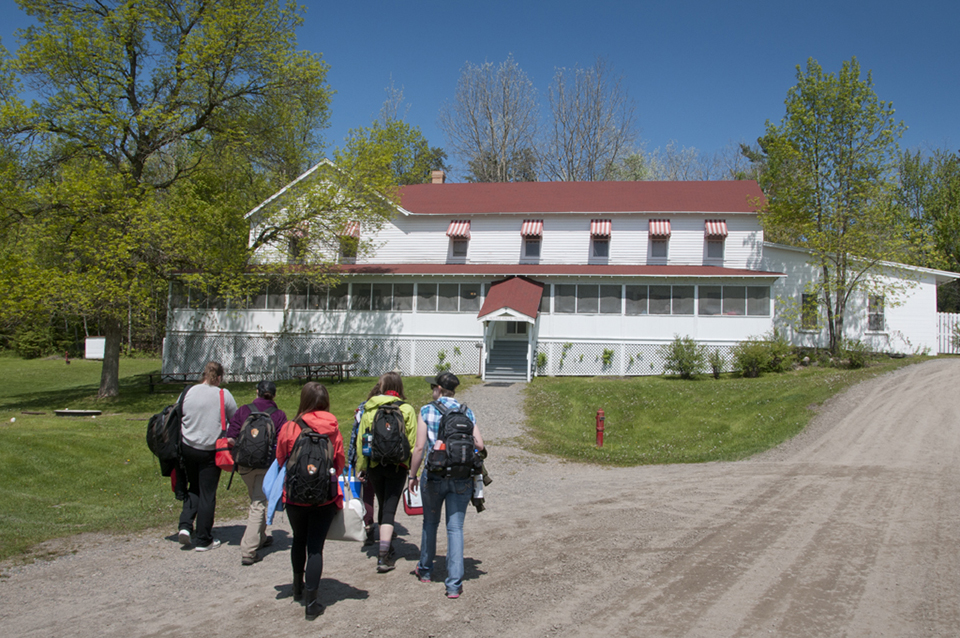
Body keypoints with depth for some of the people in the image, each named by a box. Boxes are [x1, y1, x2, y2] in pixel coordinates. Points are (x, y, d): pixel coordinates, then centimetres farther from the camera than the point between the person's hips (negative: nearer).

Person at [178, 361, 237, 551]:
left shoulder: (188, 393, 1)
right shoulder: (223, 395, -7)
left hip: (187, 448, 3)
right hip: (210, 450, -3)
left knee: (193, 488, 22)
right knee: (207, 494, 5)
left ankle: (185, 525, 5)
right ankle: (203, 540, 11)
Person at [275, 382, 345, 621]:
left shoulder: (289, 428, -12)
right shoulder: (333, 431, -8)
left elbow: (280, 460, 3)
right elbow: (340, 464, 2)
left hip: (295, 496, 1)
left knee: (299, 540, 23)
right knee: (316, 547, 5)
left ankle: (298, 587, 42)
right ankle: (310, 603, 5)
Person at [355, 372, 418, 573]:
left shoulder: (368, 409, 2)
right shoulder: (406, 409, -6)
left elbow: (361, 439, 4)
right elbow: (413, 441, -6)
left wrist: (361, 467, 11)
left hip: (374, 465, 3)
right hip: (397, 466, -3)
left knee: (382, 506, 19)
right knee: (390, 509, -2)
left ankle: (386, 550, 30)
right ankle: (384, 556, -12)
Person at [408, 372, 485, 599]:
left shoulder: (427, 411, -3)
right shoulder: (467, 413, 4)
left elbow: (419, 447, -7)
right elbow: (479, 445, 0)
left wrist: (413, 475, 4)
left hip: (434, 476, -1)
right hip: (462, 478, 1)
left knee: (430, 522, 19)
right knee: (455, 528, 4)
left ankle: (425, 570, 37)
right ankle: (454, 584, -2)